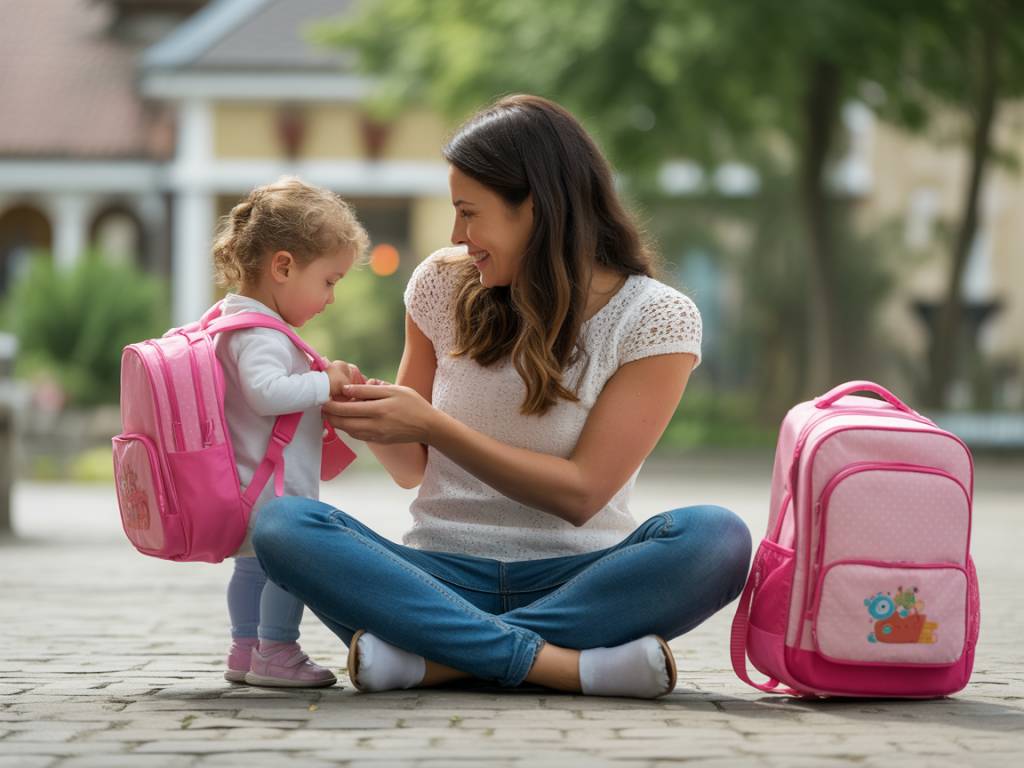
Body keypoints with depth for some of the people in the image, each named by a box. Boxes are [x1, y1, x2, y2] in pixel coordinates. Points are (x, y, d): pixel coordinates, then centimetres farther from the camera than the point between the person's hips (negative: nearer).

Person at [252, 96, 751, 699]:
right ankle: (565, 665, -35)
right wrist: (373, 421, -8)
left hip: (575, 581, -2)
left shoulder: (657, 319, -3)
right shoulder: (444, 284, 8)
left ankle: (428, 659, -32)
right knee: (285, 527, -26)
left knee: (719, 539, -33)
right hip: (444, 576, 2)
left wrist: (430, 425, -15)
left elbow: (580, 493, -9)